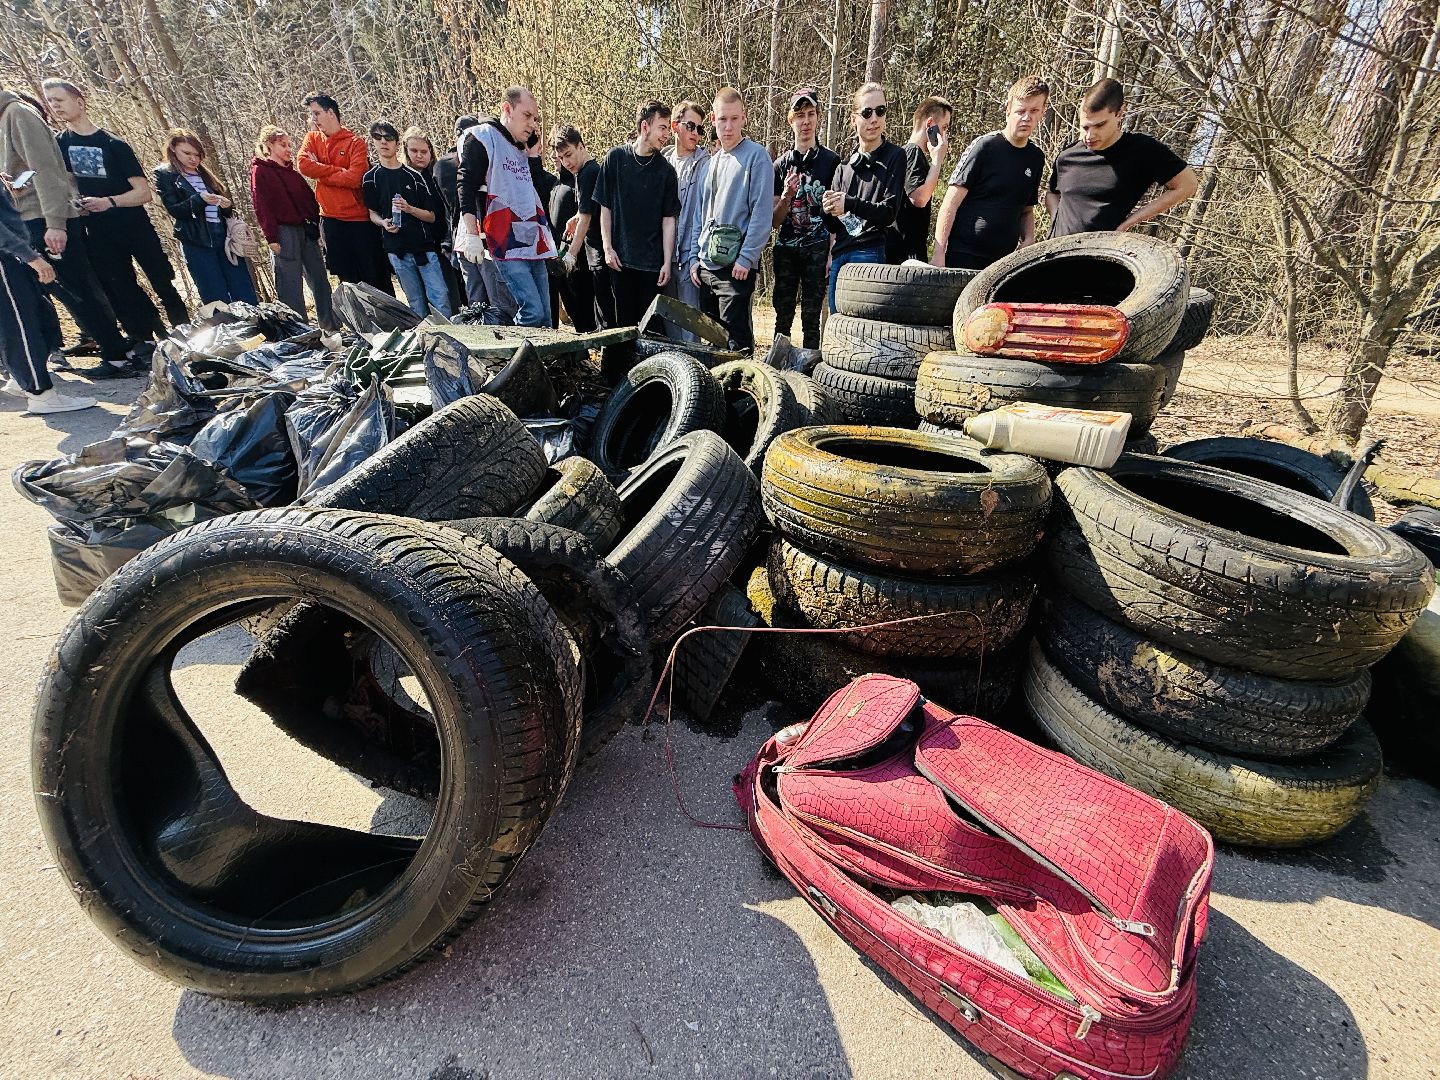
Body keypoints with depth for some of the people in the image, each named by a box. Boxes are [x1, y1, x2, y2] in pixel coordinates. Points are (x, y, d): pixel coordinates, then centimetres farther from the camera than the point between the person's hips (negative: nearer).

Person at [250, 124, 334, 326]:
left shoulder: (291, 171, 19)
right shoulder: (260, 171, 0)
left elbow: (309, 197, 17)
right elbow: (261, 205, -7)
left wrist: (315, 222, 2)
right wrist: (272, 238, -15)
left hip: (305, 229, 7)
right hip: (284, 232, -7)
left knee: (319, 278, 8)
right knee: (291, 286, -5)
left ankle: (331, 323, 15)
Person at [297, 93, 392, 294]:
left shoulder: (355, 142, -3)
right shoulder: (312, 138, 12)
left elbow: (354, 178, -15)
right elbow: (303, 165, -5)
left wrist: (319, 173, -6)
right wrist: (339, 171, -10)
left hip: (360, 219, -4)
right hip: (331, 219, 4)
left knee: (376, 279, -1)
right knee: (348, 280, 10)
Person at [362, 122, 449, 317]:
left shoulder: (413, 176, 7)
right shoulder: (371, 178, 9)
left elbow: (431, 217, 6)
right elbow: (372, 213, 14)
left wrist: (409, 209, -12)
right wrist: (384, 223, -8)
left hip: (423, 246, 0)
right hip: (396, 249, 0)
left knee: (441, 297, -10)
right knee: (416, 302, 2)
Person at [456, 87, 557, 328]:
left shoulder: (521, 148, 23)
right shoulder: (482, 139, -1)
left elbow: (538, 187, 28)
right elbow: (466, 188, -8)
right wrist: (472, 235, -15)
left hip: (533, 245, 8)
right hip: (506, 246, -8)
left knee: (545, 317, 3)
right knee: (532, 313, -19)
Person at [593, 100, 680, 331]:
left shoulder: (665, 170, 4)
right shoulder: (616, 158, 3)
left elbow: (668, 219, 2)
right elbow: (605, 208, 5)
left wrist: (667, 262, -5)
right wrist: (608, 248, -3)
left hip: (652, 260, 0)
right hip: (620, 258, 0)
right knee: (624, 320, 4)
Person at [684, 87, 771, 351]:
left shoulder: (756, 156, -2)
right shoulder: (711, 161, 19)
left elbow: (762, 212, -10)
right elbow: (701, 213, 20)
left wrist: (746, 258, -17)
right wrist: (694, 257, 11)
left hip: (736, 266, -7)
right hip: (706, 265, 7)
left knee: (736, 339, -7)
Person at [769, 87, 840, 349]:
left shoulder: (831, 161, 5)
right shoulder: (781, 164, 12)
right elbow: (774, 221, 12)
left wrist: (832, 253, -10)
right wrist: (787, 196, -7)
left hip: (817, 248, -3)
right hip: (786, 248, 3)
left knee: (811, 317, -3)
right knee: (782, 316, 4)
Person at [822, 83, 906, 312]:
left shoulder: (894, 157, 5)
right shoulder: (845, 165, 20)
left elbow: (889, 212, -6)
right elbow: (833, 226, 16)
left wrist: (850, 204, -17)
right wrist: (828, 211, -7)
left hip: (870, 254, -6)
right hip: (840, 255, 6)